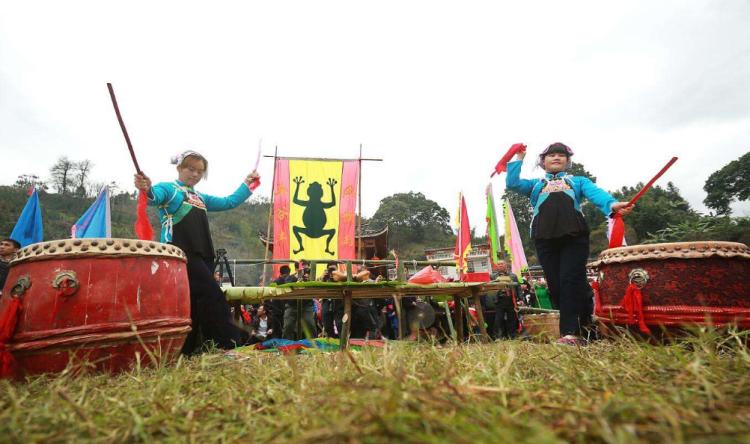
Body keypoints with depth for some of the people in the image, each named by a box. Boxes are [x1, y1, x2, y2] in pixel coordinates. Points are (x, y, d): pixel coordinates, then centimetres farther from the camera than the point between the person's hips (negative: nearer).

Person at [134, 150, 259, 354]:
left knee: (194, 301, 7)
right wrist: (147, 190, -42)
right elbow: (155, 197, -18)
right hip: (180, 252, -8)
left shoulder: (201, 198, 25)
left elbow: (229, 202, 31)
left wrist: (247, 184, 28)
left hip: (203, 254, 8)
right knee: (211, 294, -14)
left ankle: (187, 349, 15)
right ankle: (228, 342, -10)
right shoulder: (168, 188, 5)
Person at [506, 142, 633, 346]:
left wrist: (612, 204, -17)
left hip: (574, 236, -1)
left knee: (571, 281, -13)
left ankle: (571, 333, -12)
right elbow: (511, 183, 10)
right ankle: (581, 327, 8)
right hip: (545, 239, 1)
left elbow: (596, 193, 4)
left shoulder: (578, 181, 25)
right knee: (555, 286, -4)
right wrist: (519, 158, 14)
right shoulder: (535, 185, 28)